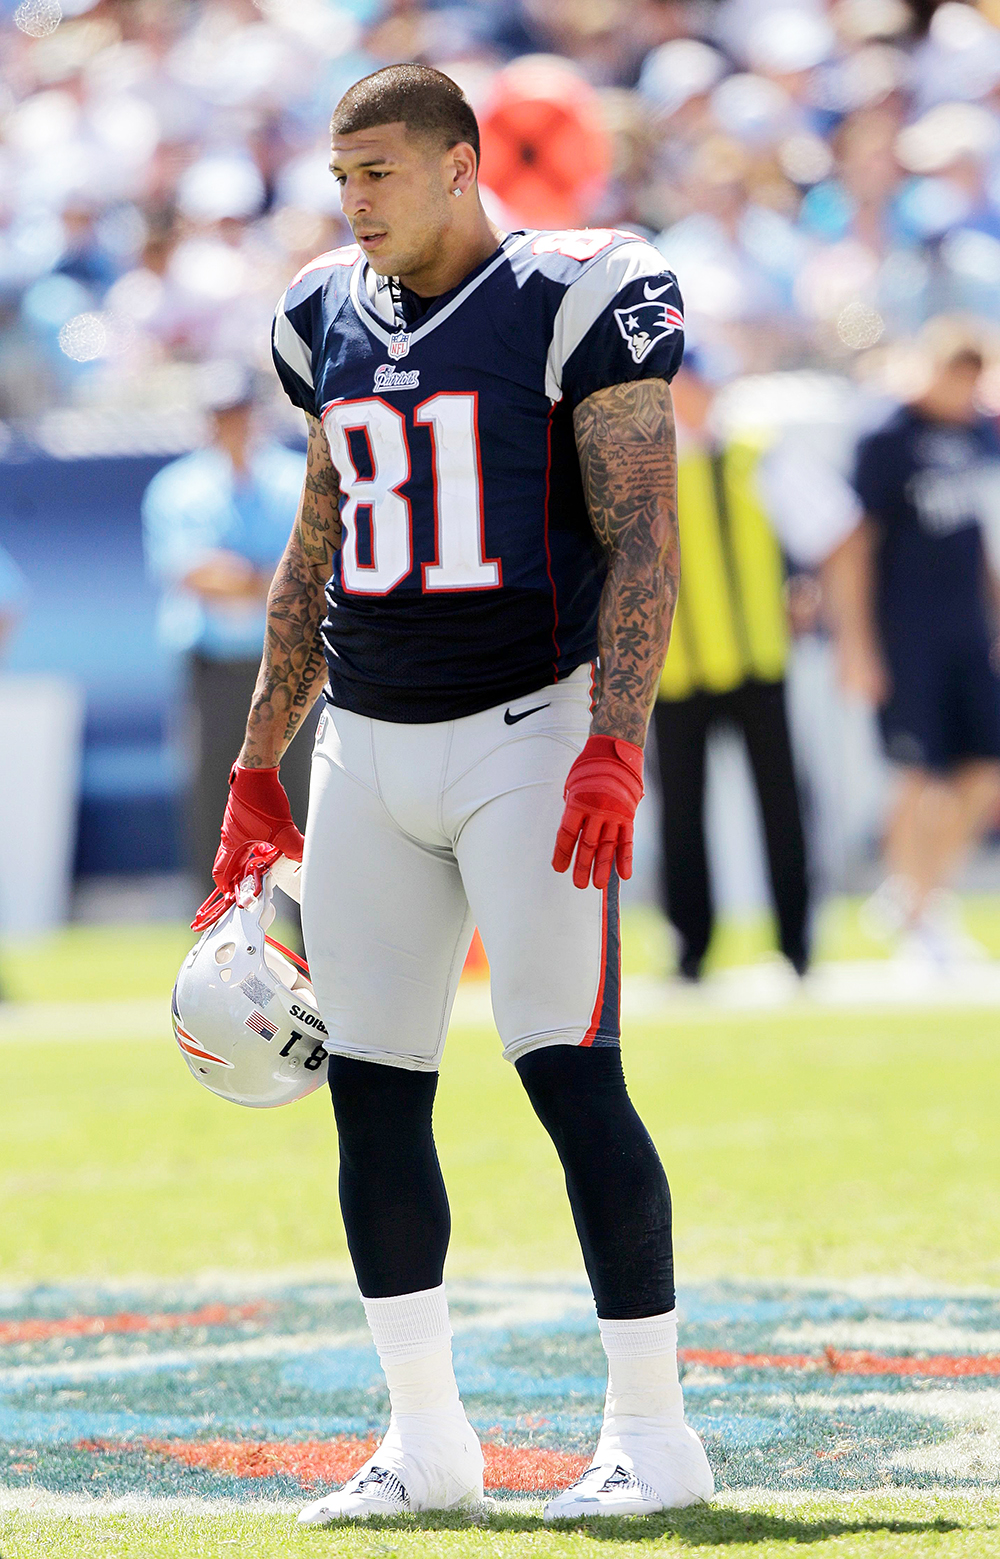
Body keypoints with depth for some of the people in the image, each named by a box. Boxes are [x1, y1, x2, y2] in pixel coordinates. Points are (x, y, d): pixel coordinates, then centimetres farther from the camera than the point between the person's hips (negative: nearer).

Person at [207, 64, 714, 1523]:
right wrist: (257, 769, 18)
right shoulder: (333, 321, 11)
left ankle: (652, 1432, -4)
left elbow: (643, 543, -12)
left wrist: (615, 745, -23)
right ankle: (427, 1441, 13)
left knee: (571, 1075, -12)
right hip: (370, 752, 6)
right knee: (373, 1092, 5)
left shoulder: (575, 303, -8)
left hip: (528, 732, -6)